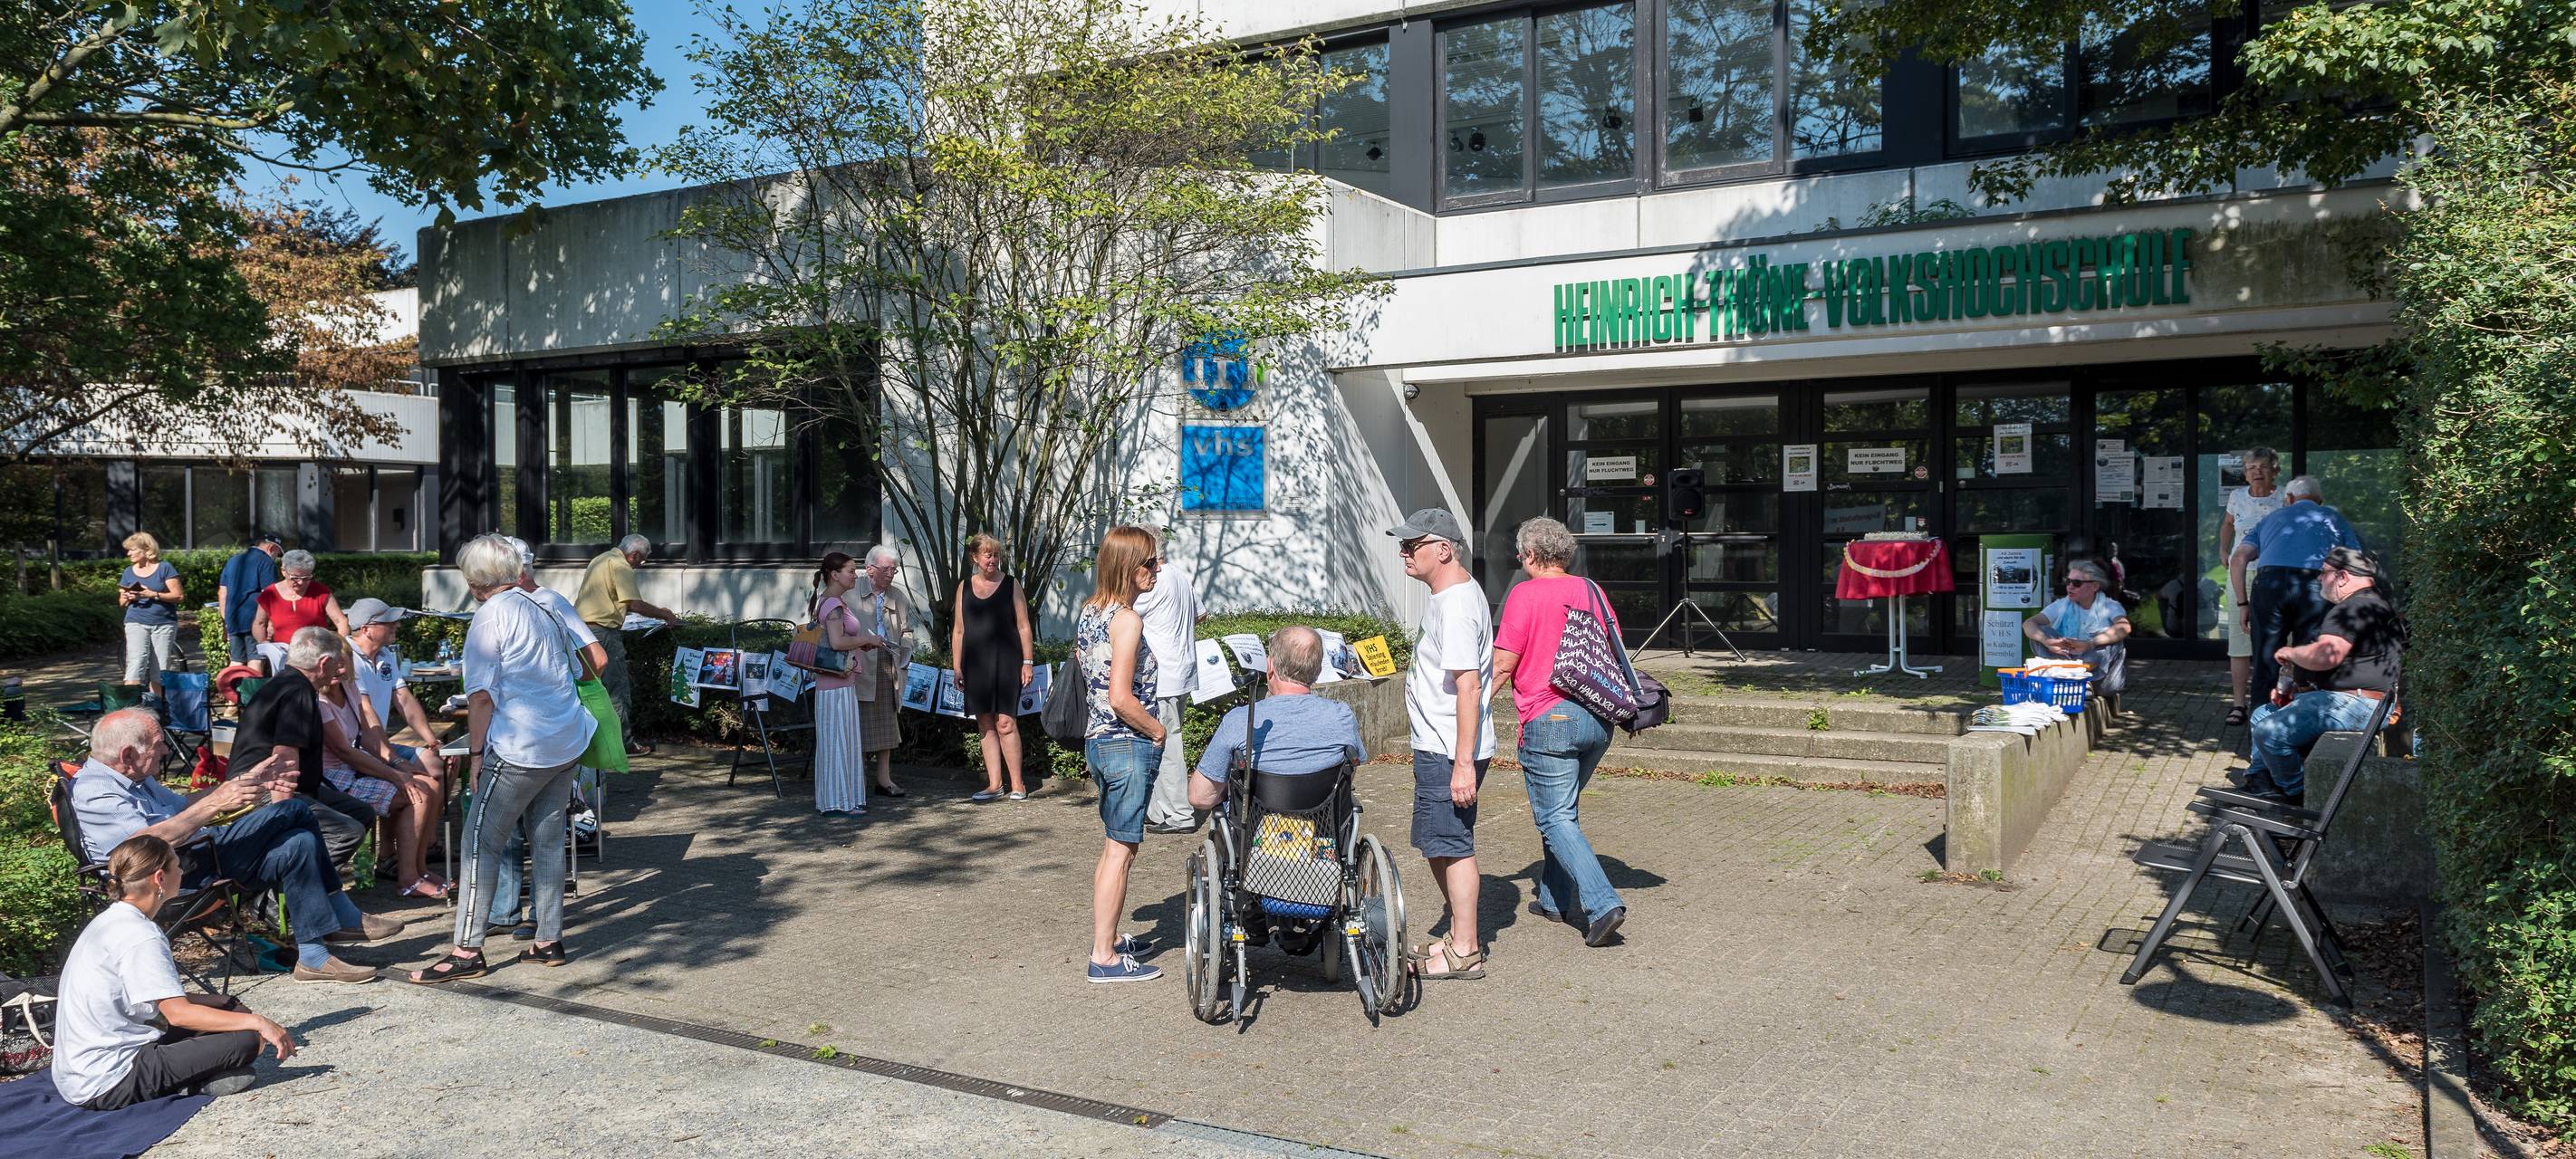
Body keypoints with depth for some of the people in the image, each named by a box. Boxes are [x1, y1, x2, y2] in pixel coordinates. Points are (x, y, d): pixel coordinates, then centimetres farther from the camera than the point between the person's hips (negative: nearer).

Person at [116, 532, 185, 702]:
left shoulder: (164, 568, 1)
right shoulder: (129, 572, 12)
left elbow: (178, 595, -5)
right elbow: (121, 602, 16)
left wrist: (153, 595, -16)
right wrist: (128, 598, -7)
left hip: (164, 624, -2)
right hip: (137, 623, 2)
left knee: (160, 666, 0)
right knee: (136, 661, -14)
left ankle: (154, 700, 6)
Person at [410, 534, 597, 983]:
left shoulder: (491, 615, -8)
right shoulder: (545, 609, 14)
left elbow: (481, 694, -12)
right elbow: (573, 672, 22)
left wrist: (476, 751, -6)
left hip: (521, 748, -8)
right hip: (568, 743, 8)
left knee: (481, 842, -2)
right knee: (548, 841, 12)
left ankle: (467, 951, -3)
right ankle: (549, 941, 16)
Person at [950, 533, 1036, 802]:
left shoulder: (1011, 585, 2)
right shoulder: (965, 588, 10)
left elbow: (1024, 627, 2)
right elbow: (958, 630, 12)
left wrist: (1028, 662, -4)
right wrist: (956, 667, 7)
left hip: (1005, 663, -3)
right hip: (976, 664, 3)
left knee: (1005, 722, -8)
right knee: (985, 724, 5)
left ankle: (1017, 784, -1)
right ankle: (994, 784, 12)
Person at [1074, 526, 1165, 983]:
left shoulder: (1090, 611, 8)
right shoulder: (1127, 620, -18)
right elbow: (1121, 698, -23)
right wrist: (1158, 732, -9)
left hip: (1096, 739, 9)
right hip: (1129, 744, -9)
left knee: (1115, 847, 20)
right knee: (1121, 851, -2)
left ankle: (1106, 939, 30)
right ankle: (1105, 957, 4)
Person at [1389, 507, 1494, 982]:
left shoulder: (1457, 605, -20)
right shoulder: (1449, 595, 14)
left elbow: (1468, 686, -25)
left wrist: (1463, 763, -27)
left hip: (1449, 752, -11)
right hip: (1436, 747, 11)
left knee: (1450, 845, -3)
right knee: (1439, 845, 18)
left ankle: (1464, 953, 6)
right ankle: (1460, 936, 30)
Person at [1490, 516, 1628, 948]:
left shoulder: (1525, 593, -8)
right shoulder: (1590, 591, 10)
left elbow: (1503, 663, -10)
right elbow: (1615, 652, 15)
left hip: (1549, 719, -7)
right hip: (1598, 718, 7)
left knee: (1556, 818, -3)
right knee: (1564, 809, 20)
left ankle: (1602, 904, -15)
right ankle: (1554, 899, 27)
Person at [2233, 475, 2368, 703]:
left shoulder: (2271, 519, 29)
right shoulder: (2334, 518, 27)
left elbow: (2238, 559, 15)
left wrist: (2242, 604, 16)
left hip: (2268, 583, 1)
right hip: (2315, 587, -1)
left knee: (2265, 669, 8)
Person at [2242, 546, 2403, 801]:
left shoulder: (2358, 608, -17)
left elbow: (2326, 655, -30)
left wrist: (2290, 653, -9)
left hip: (2353, 704, -13)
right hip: (2333, 696, 13)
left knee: (2270, 731, -23)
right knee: (2263, 713, 19)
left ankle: (2295, 794, -4)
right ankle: (2261, 783, 14)